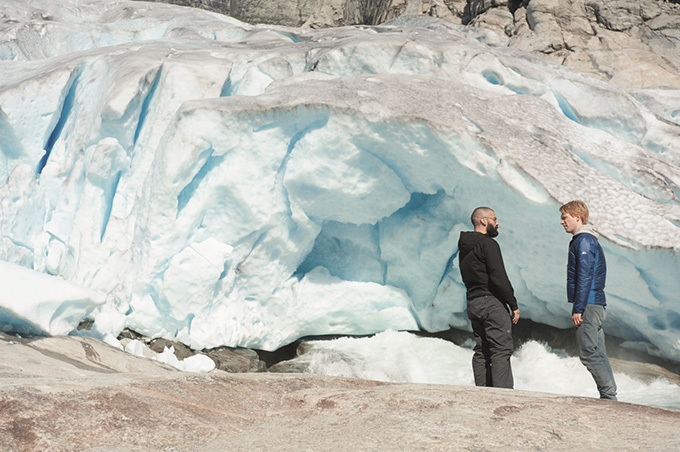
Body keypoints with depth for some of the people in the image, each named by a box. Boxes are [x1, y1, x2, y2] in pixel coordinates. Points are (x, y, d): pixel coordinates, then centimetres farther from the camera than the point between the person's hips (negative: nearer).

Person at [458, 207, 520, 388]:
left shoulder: (464, 248, 17)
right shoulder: (488, 244, -11)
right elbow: (499, 278, -17)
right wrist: (514, 305, -11)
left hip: (473, 303, 9)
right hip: (492, 302, -9)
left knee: (482, 351, 11)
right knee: (501, 351, -9)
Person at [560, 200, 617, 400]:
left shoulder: (584, 241, -11)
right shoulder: (587, 240, 20)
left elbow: (585, 278, -18)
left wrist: (578, 309, -19)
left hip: (589, 305, -10)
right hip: (596, 305, 10)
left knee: (588, 353, -9)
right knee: (597, 353, 10)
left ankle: (608, 396, -8)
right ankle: (609, 396, 11)